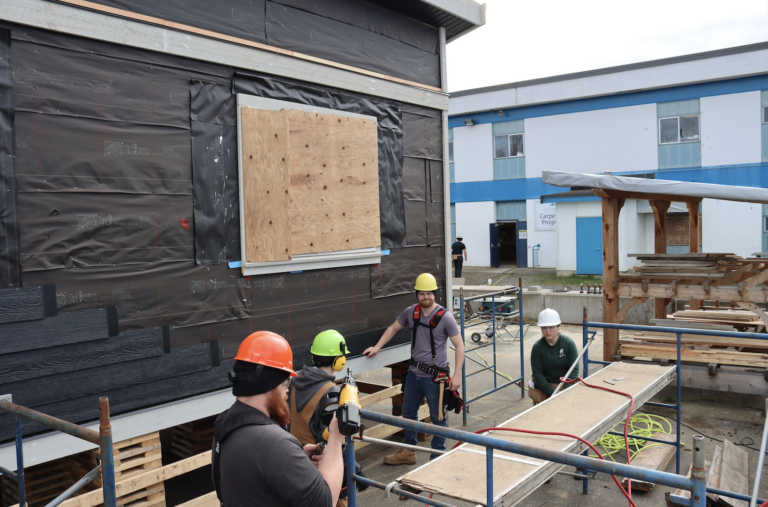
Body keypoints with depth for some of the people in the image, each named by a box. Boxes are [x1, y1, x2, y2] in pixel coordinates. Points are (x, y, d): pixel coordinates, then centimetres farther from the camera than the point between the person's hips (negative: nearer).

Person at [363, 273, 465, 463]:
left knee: (437, 417, 8)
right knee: (408, 413, 19)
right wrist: (377, 347, 8)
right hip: (413, 374, 6)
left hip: (434, 377, -6)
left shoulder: (445, 317, -15)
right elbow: (393, 328, 15)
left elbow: (459, 345, -13)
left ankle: (438, 456, 25)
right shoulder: (411, 312, 0)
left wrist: (457, 375, -18)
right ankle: (408, 452, 36)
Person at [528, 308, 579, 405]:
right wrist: (551, 393, -17)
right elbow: (537, 373, -7)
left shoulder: (568, 343, -6)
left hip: (566, 384, 1)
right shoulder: (537, 347, -6)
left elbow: (574, 369, -7)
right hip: (546, 385, -1)